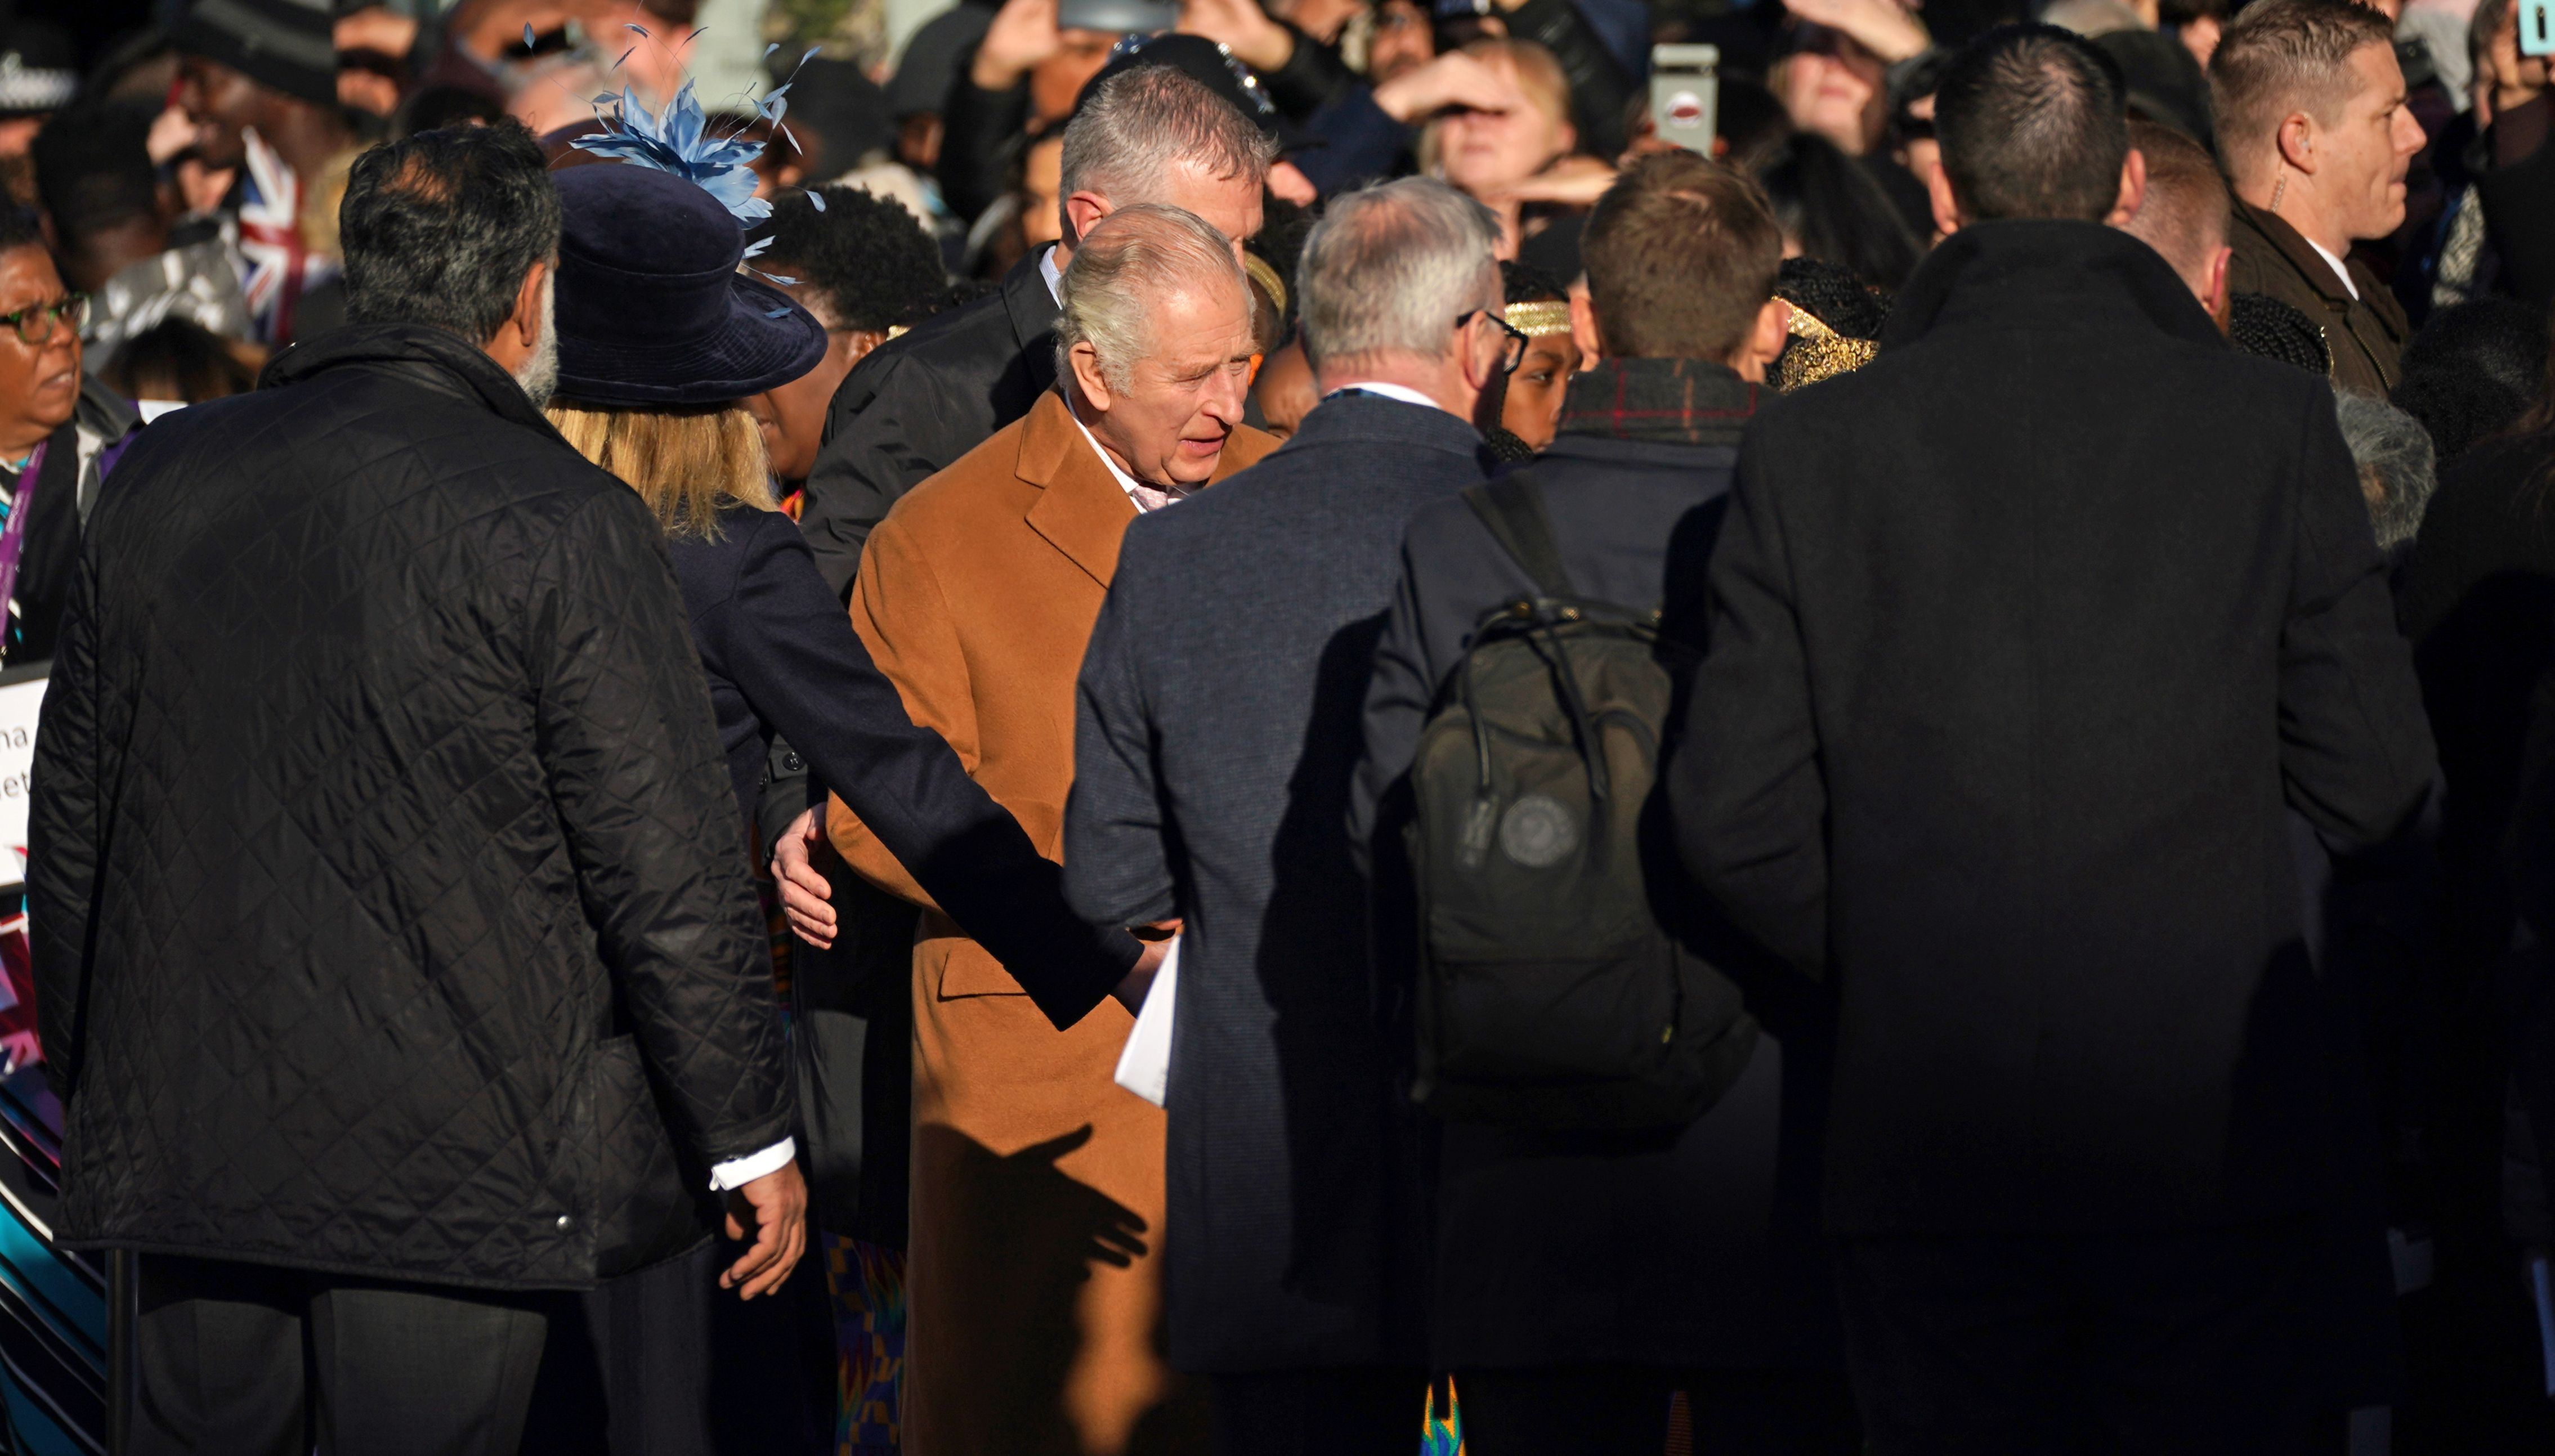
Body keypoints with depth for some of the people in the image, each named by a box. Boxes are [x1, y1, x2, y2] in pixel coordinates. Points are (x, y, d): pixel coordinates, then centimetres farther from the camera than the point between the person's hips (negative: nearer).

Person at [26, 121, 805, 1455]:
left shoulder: (162, 480, 4)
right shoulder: (559, 525, -13)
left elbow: (72, 818, 13)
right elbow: (669, 879, -12)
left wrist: (90, 1080, 24)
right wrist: (752, 1140, -2)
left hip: (182, 1140, 5)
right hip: (452, 1163, -5)